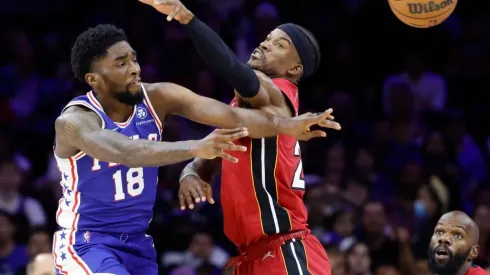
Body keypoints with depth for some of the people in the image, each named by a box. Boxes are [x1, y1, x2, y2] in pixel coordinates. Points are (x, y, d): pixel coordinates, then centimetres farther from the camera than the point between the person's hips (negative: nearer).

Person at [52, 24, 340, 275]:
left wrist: (286, 126, -35)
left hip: (137, 242, 7)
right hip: (87, 244, -6)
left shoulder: (157, 98, -7)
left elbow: (229, 115, -18)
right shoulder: (75, 121, -23)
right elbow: (126, 152, -44)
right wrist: (196, 148, -58)